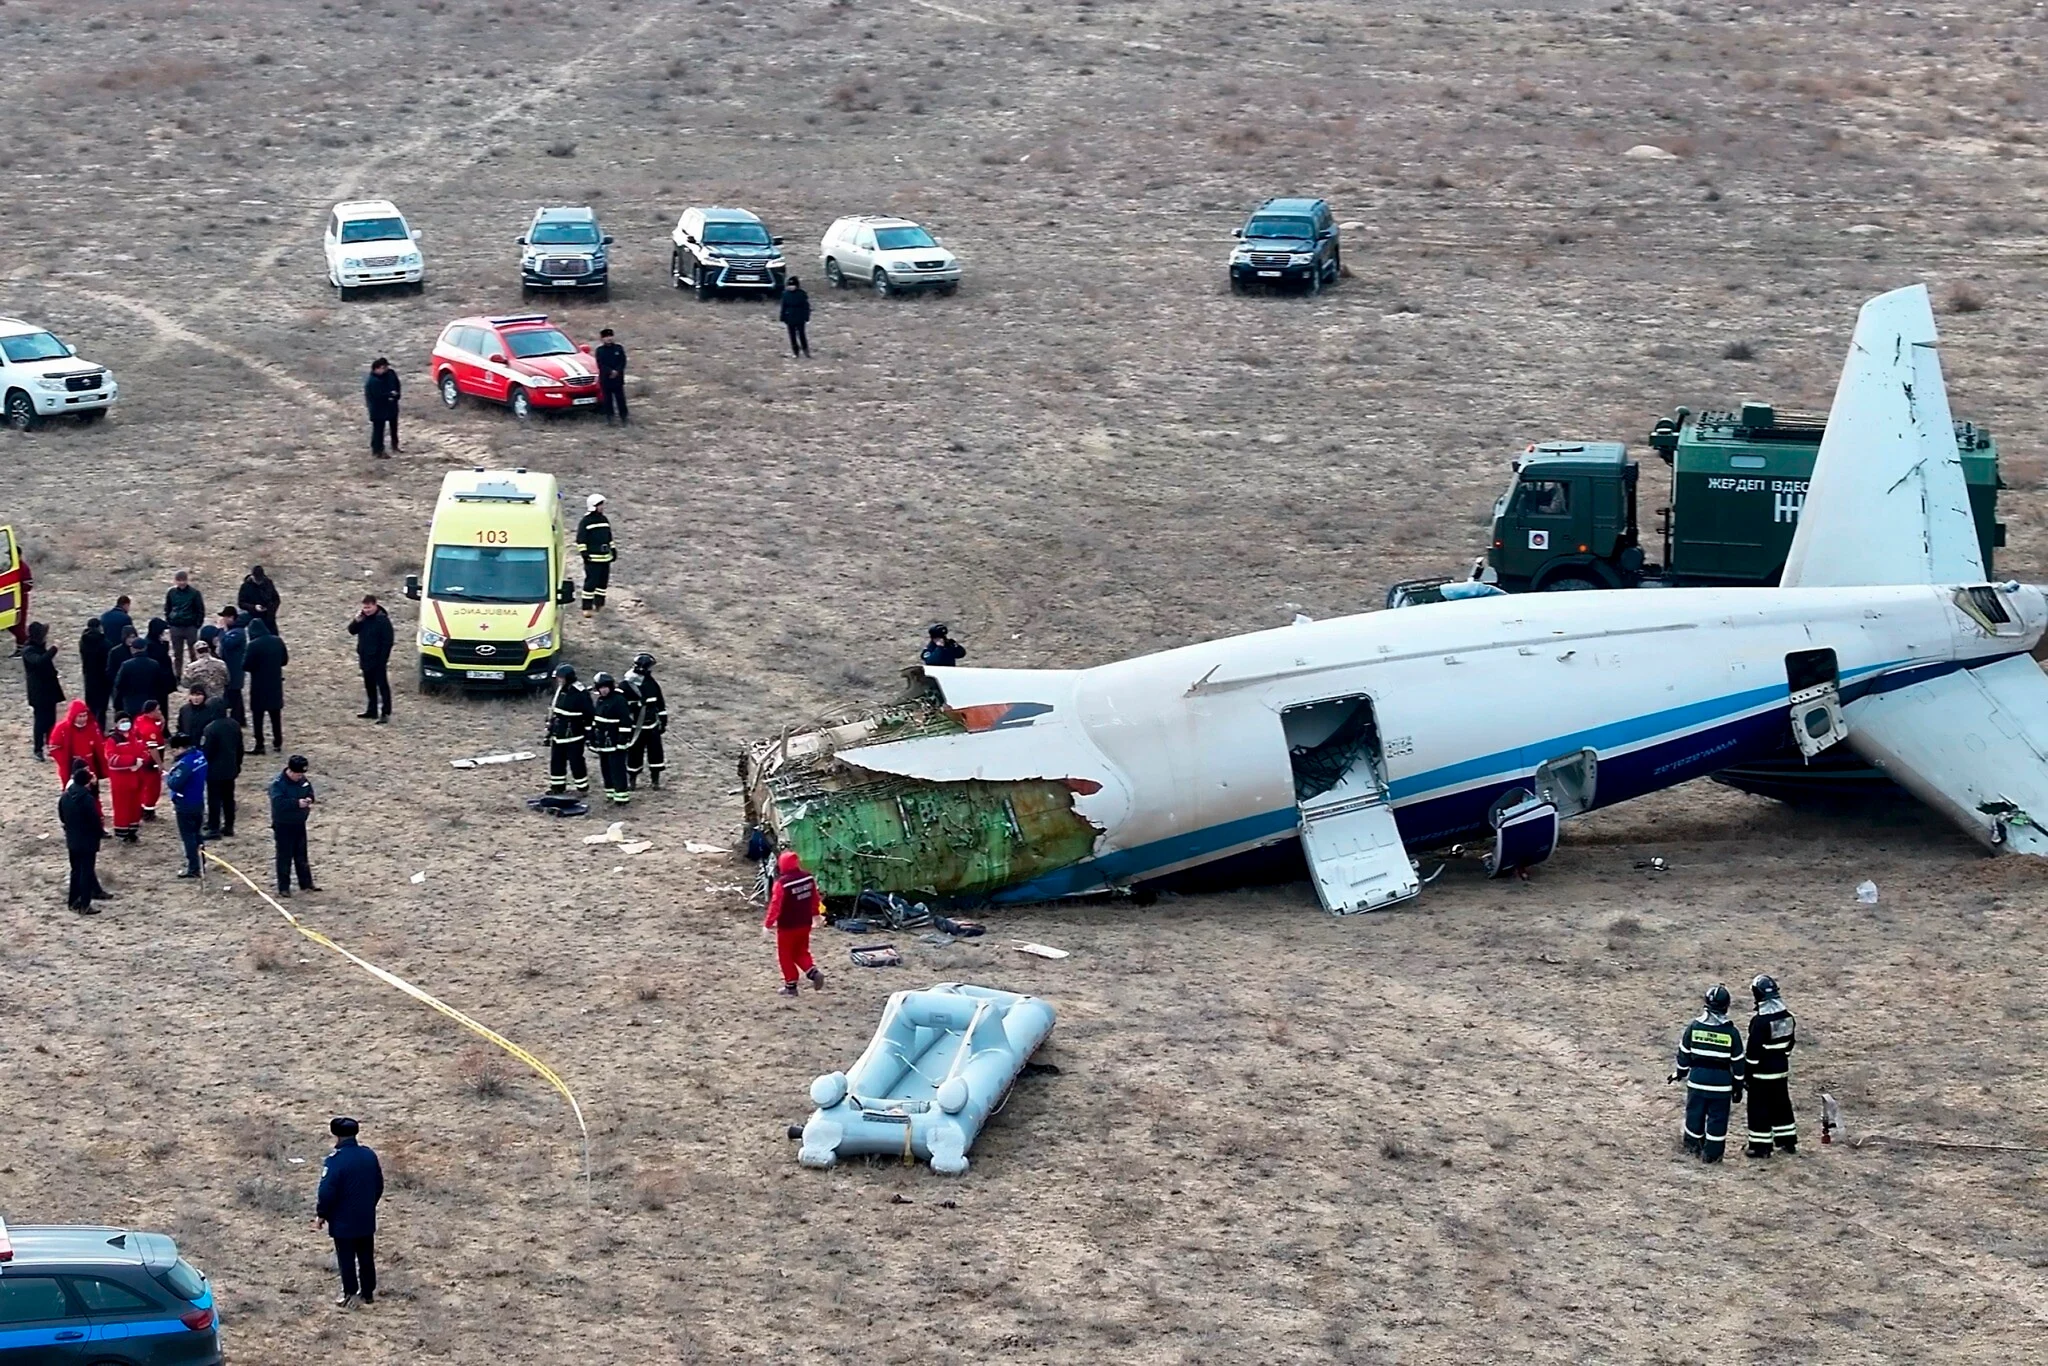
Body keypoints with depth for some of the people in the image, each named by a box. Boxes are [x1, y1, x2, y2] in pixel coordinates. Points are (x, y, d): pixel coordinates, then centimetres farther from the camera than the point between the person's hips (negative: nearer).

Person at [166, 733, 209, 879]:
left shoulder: (185, 763, -26)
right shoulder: (200, 756, 3)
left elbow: (175, 784, -28)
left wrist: (168, 776, -9)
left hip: (185, 805, -9)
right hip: (198, 802, 9)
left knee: (188, 836, 0)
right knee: (196, 834, 21)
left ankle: (193, 868, 4)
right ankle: (196, 861, 34)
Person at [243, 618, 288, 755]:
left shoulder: (254, 645, -19)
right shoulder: (277, 641, -1)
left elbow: (246, 666, -17)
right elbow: (285, 660, 9)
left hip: (259, 685, -6)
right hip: (275, 684, 6)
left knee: (257, 715, 3)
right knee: (275, 714, 16)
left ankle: (259, 745, 2)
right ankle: (278, 743, 22)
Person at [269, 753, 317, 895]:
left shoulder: (303, 780, 1)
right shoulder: (278, 783, -21)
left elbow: (310, 792, 16)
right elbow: (278, 802, -31)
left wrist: (308, 800, -7)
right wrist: (297, 803, -33)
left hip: (299, 824, 7)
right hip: (283, 825, -7)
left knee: (302, 856, 16)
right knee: (284, 857, 0)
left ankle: (306, 884, 26)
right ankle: (283, 887, 7)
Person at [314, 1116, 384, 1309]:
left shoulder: (335, 1160, -21)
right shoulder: (369, 1156, -1)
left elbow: (327, 1192, -21)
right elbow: (379, 1186, 10)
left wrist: (321, 1215, -7)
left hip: (343, 1221, -6)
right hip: (366, 1219, 6)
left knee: (346, 1258, 6)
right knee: (366, 1256, 16)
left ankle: (350, 1293, 10)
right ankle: (368, 1292, 24)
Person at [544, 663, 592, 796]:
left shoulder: (580, 694, -18)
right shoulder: (560, 692, 8)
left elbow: (590, 715, -15)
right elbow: (553, 713, 18)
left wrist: (589, 734, -14)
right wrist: (550, 730, 19)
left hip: (574, 736, -8)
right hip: (559, 735, 8)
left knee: (576, 762, -2)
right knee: (556, 761, 12)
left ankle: (583, 788, 9)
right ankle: (557, 786, 24)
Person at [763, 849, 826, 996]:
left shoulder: (781, 884, -23)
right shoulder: (808, 878, -3)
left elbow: (775, 906, -19)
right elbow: (815, 899, 10)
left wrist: (768, 924, -8)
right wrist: (815, 914, 27)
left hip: (787, 926, -6)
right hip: (805, 924, 6)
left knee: (786, 956, 9)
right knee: (801, 952, 21)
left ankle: (791, 986, 13)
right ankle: (813, 972, 0)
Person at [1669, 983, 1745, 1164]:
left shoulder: (1694, 1026, -7)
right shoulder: (1731, 1032, -10)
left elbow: (1684, 1053, 4)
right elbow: (1737, 1062, -3)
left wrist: (1680, 1072, 20)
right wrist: (1738, 1086, 7)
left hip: (1697, 1079, 2)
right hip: (1721, 1083, -2)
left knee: (1695, 1112, 17)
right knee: (1717, 1117, 6)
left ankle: (1693, 1144, 31)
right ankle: (1712, 1153, 8)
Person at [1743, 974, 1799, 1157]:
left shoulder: (1760, 1021, -22)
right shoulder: (1786, 1016, 2)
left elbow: (1754, 1050, -18)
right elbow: (1789, 1043, 12)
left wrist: (1748, 1072, -9)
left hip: (1762, 1072, -8)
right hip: (1781, 1069, 8)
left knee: (1759, 1108, 1)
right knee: (1782, 1104, 18)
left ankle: (1761, 1146, 3)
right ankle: (1788, 1141, 26)